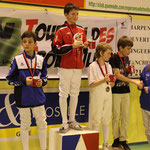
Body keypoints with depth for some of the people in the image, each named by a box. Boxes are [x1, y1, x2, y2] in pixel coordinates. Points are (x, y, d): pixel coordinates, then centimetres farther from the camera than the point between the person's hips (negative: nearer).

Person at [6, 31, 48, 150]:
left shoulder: (40, 59, 2)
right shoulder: (17, 60, -5)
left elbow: (45, 76, 14)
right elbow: (10, 79, -3)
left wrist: (42, 81, -8)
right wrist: (24, 81, -16)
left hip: (38, 98, 2)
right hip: (23, 98, -2)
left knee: (42, 123, 9)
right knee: (25, 124, 9)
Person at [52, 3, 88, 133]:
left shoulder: (81, 30, 12)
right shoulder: (61, 30, -4)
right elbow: (56, 49, -11)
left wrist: (84, 45, 0)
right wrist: (72, 46, -16)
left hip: (78, 67, 5)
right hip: (65, 67, -5)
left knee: (75, 94, 9)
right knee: (64, 94, -1)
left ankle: (72, 120, 20)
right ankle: (64, 122, 6)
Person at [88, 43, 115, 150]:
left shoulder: (108, 66, 11)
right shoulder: (93, 66, -6)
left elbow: (111, 85, 14)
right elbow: (91, 84, -11)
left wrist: (113, 81, -6)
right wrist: (103, 80, -22)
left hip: (108, 96, 6)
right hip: (97, 96, -6)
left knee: (107, 120, 8)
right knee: (96, 120, -1)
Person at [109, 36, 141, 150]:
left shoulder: (126, 59, 10)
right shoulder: (114, 58, -11)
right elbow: (117, 75, -16)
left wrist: (130, 71, -2)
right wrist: (134, 81, -17)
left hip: (126, 91, 6)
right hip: (116, 91, -6)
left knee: (125, 116, 6)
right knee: (116, 117, 3)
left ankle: (123, 140, 14)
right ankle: (116, 139, 16)